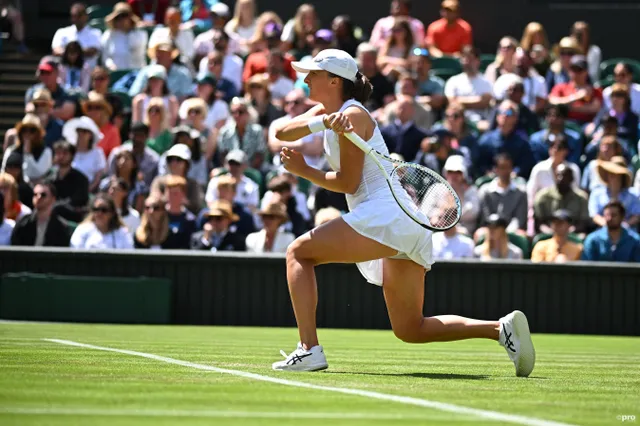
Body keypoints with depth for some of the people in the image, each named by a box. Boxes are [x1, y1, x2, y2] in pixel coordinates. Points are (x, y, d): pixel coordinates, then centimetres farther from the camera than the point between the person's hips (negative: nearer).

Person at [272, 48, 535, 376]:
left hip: (386, 214, -10)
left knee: (299, 252, -3)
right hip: (410, 226, 10)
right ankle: (502, 328, -4)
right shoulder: (326, 111, 20)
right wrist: (321, 123, -10)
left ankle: (308, 350, -16)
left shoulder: (353, 115, -6)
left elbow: (347, 182, -10)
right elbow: (282, 132, 6)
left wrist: (305, 171, -3)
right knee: (411, 330, 9)